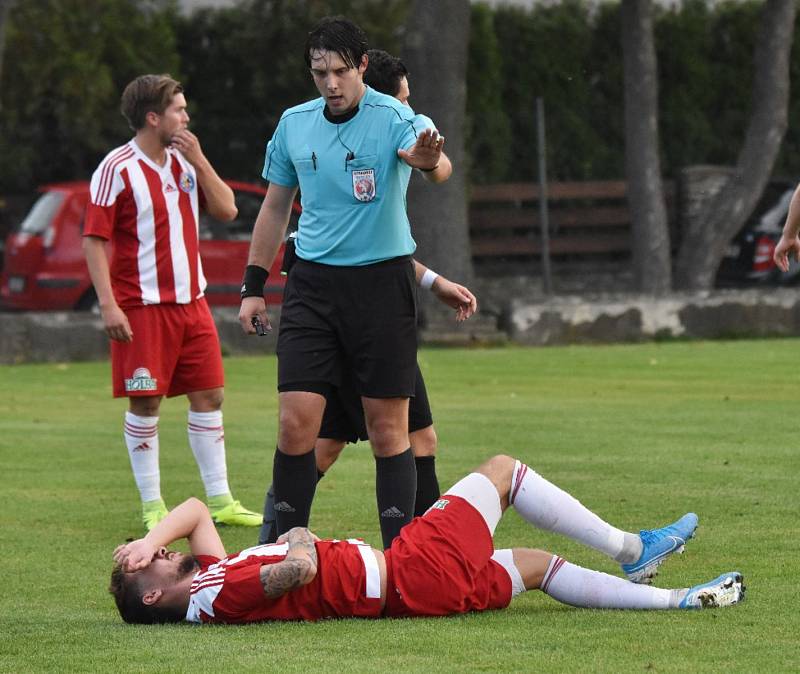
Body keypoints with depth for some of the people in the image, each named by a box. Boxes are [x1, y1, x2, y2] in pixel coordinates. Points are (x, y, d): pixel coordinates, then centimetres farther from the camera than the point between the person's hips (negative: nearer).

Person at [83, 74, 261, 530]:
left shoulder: (185, 162, 11)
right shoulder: (117, 169, -9)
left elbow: (226, 210, 7)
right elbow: (94, 239, -10)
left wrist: (199, 160, -4)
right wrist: (108, 304, -18)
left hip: (191, 301, 6)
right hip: (143, 306, -6)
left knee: (208, 395, 6)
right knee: (145, 404, -3)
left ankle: (220, 501, 11)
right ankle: (153, 506, 4)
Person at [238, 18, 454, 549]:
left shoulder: (395, 119, -10)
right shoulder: (294, 125, 6)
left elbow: (441, 168, -31)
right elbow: (275, 208, 17)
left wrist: (429, 161, -56)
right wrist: (253, 287, 15)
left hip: (383, 282, -3)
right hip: (313, 285, 3)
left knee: (388, 427, 0)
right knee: (296, 423, -6)